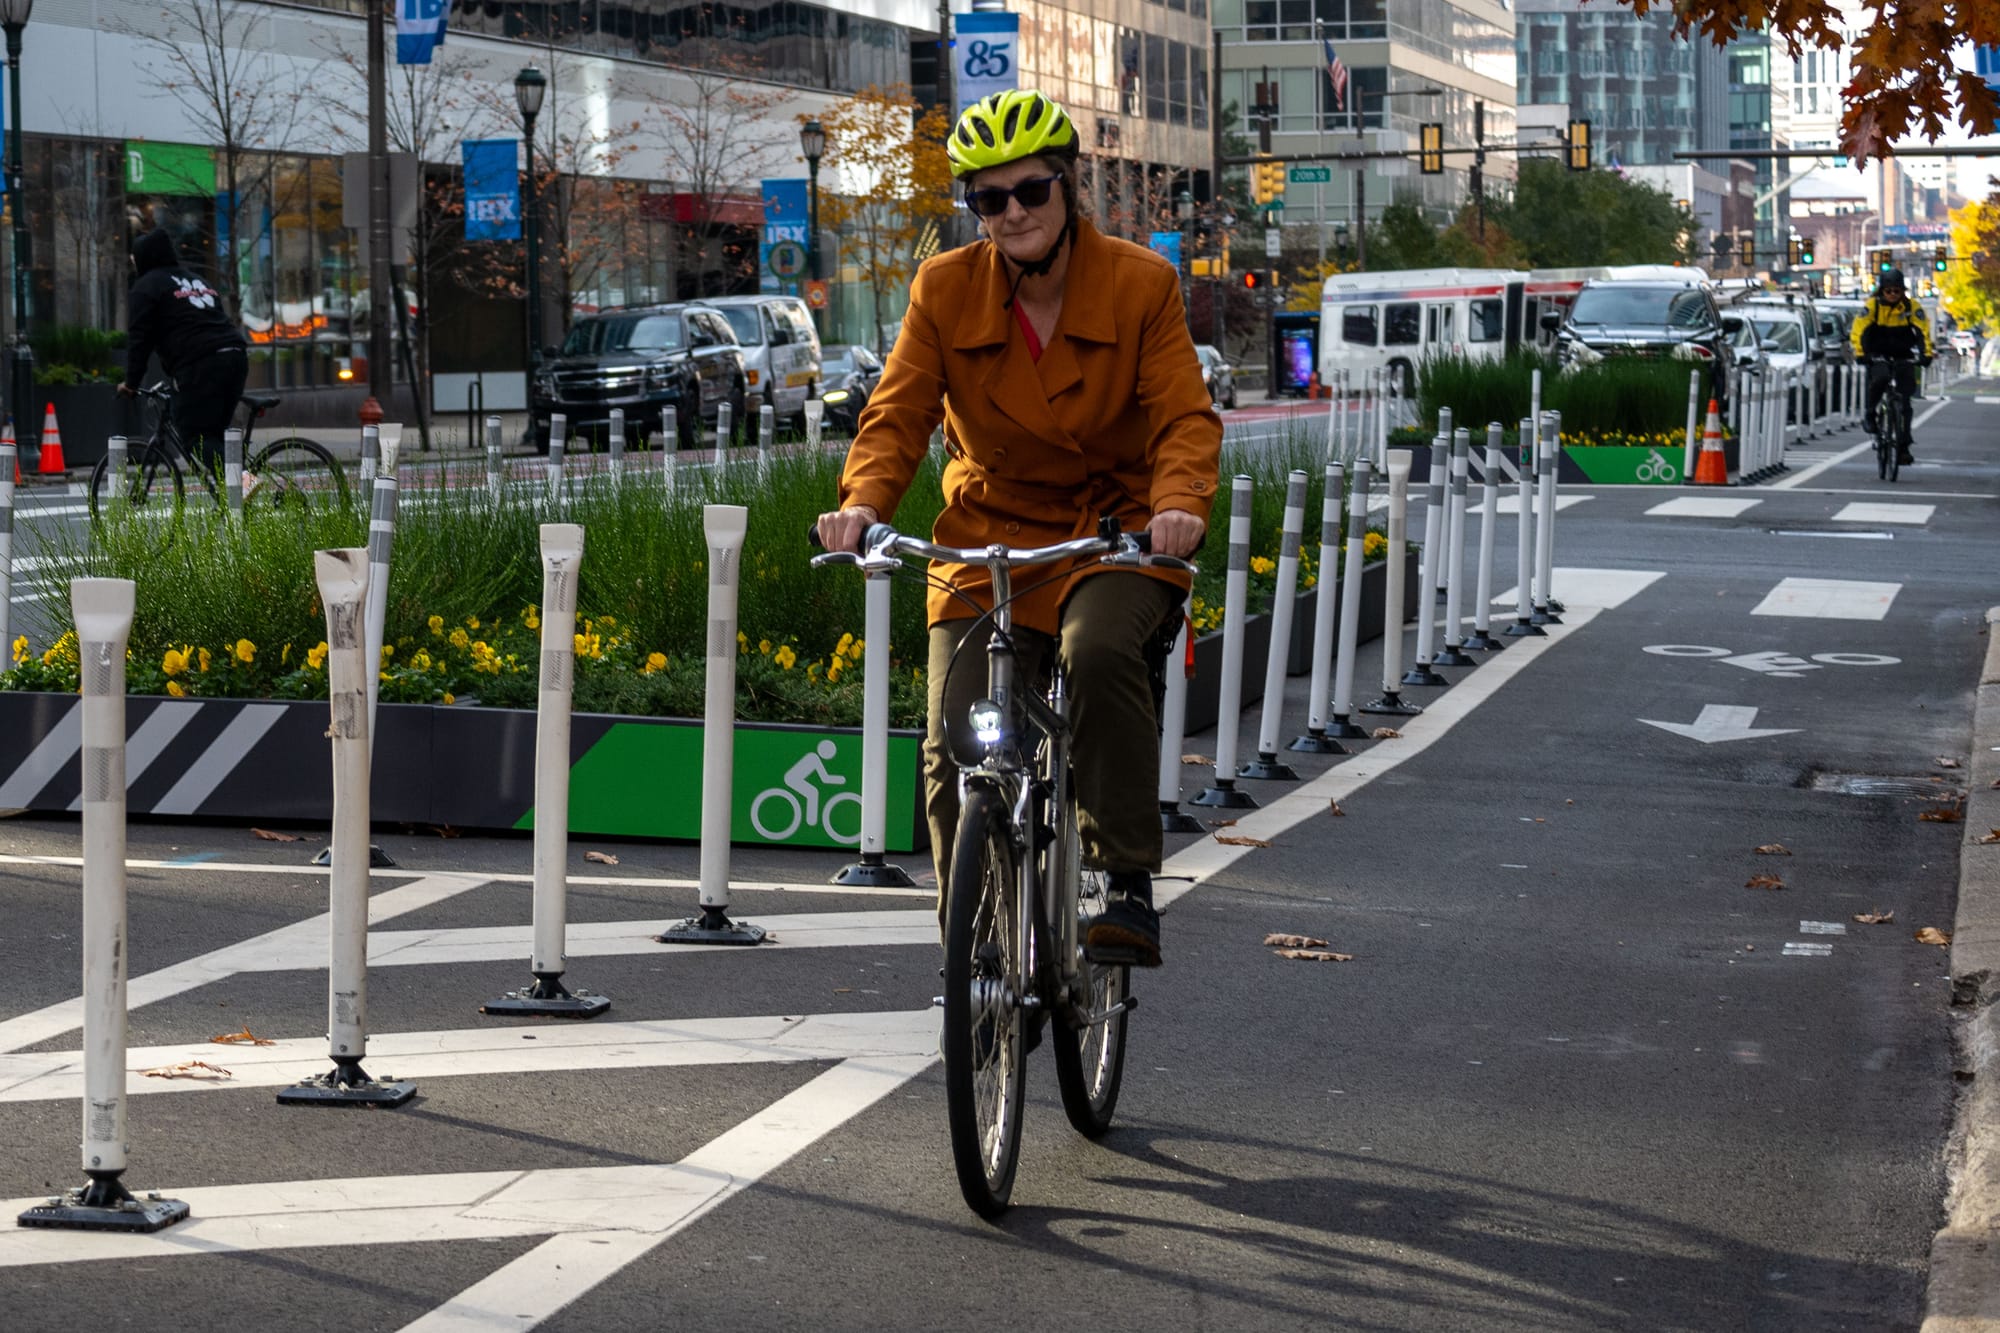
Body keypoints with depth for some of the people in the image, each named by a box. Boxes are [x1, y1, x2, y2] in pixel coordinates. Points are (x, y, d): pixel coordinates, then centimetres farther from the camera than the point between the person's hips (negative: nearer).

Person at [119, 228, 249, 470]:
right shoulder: (194, 278, 31)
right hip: (236, 356, 8)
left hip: (200, 365, -8)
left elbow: (139, 338, 0)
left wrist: (131, 382, 7)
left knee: (195, 435, -7)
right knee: (213, 433, 12)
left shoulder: (147, 286, 6)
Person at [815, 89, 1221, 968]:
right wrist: (864, 500, -27)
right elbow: (898, 412, -6)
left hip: (1115, 533, -2)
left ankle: (1129, 883, -25)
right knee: (956, 747, -9)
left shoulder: (1140, 284, -6)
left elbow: (1185, 418, -13)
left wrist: (1180, 502, -34)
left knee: (1098, 649, -35)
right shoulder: (945, 290, -2)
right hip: (989, 537, 2)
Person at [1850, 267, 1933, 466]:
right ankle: (1870, 415, -13)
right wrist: (1860, 353, -32)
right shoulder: (1873, 306, -8)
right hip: (1878, 357, -2)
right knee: (1880, 378, -35)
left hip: (1903, 358, 2)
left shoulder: (1912, 307, -5)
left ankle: (1903, 447, 5)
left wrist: (1925, 353, -28)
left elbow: (1922, 331, -12)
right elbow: (1859, 330, -17)